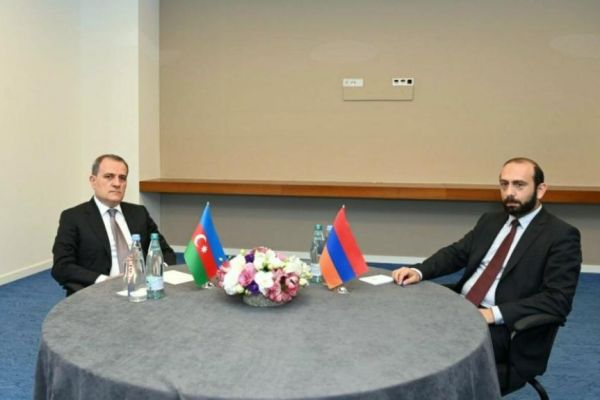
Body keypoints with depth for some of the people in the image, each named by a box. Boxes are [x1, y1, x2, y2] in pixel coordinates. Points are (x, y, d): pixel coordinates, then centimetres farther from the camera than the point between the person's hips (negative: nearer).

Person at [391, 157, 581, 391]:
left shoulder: (561, 236, -4)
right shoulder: (490, 221, 17)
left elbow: (558, 300, -13)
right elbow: (455, 253, 15)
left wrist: (494, 313, -23)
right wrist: (419, 272, -6)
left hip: (505, 326, -6)